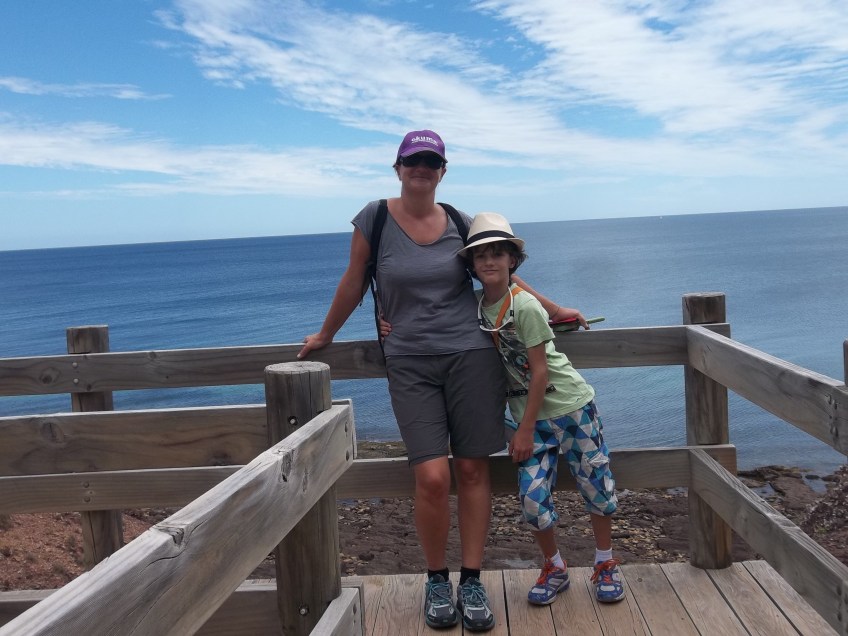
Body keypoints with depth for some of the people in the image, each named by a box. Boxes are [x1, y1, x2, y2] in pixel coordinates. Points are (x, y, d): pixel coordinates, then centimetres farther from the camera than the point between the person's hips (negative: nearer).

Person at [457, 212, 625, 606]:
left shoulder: (525, 306, -17)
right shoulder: (475, 307, -1)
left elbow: (540, 371, -17)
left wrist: (525, 430, -15)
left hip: (571, 406, -4)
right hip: (530, 415, 4)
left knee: (595, 485, 5)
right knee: (532, 497, -4)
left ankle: (606, 564, 29)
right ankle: (554, 569, 21)